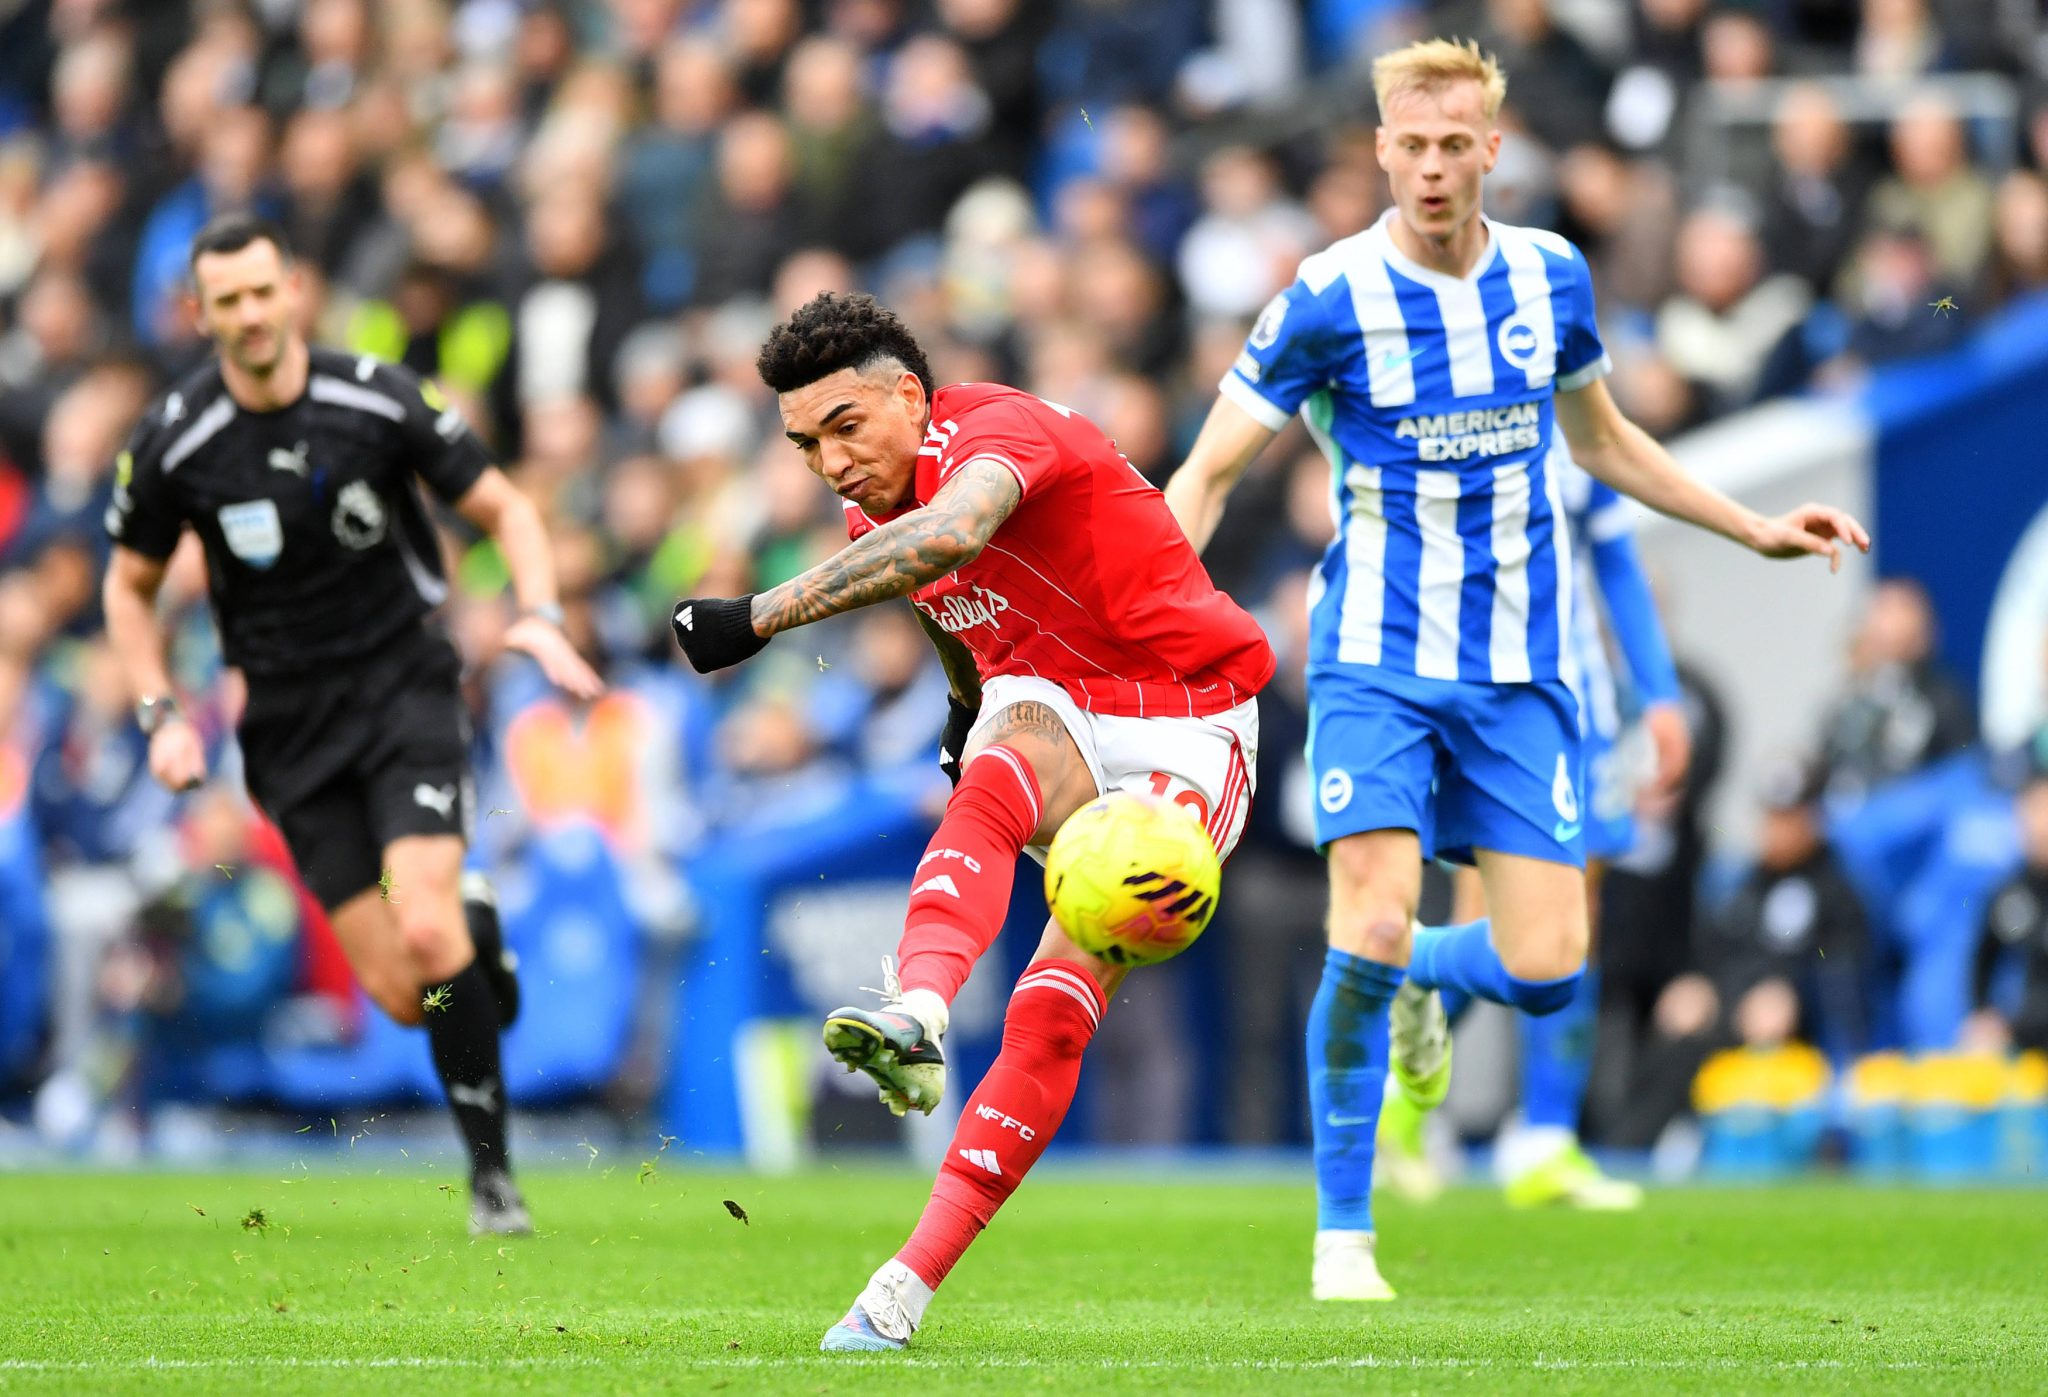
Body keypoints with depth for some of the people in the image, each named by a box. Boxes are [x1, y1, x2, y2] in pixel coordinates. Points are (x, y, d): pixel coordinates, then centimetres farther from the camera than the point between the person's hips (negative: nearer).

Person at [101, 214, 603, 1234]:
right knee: (402, 996, -7)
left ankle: (491, 1167, -5)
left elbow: (503, 508, 1)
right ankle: (474, 927, 30)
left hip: (404, 685, -1)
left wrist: (540, 617, -16)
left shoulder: (378, 400, -10)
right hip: (289, 720, 1)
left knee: (425, 934, -21)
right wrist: (161, 717, -4)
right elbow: (129, 586, 8)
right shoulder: (173, 442, -7)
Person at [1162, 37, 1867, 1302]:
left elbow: (1602, 440, 23)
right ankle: (1344, 1235, -6)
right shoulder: (1331, 299, -9)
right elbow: (1209, 473, -4)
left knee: (1545, 968, -6)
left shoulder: (1551, 279, 4)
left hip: (1518, 672, 3)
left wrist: (1755, 529, 22)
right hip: (1376, 662, -3)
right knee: (1372, 925, -20)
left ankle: (1421, 976, 32)